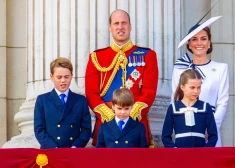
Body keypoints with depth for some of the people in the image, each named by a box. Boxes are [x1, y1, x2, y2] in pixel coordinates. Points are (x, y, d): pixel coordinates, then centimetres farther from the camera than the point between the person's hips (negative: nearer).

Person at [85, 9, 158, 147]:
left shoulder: (147, 55, 6)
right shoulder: (97, 57, 8)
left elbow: (150, 91, -3)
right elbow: (91, 93, 1)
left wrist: (131, 116, -15)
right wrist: (110, 117, -13)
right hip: (106, 123, 0)